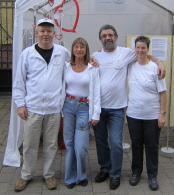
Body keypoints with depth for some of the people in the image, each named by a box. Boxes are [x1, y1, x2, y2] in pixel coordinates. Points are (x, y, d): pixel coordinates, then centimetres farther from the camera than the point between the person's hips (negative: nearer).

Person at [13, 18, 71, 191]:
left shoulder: (63, 52, 4)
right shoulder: (27, 53, 0)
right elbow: (19, 81, 3)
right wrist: (20, 104, -2)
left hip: (54, 108, 1)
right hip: (32, 107, -1)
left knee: (51, 144, 12)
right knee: (30, 144, 9)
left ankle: (49, 174, 29)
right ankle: (26, 175, 27)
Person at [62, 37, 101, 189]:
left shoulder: (93, 68, 0)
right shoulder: (66, 67, 4)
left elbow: (96, 92, -2)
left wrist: (96, 114, -6)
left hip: (84, 108, -2)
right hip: (68, 106, 2)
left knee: (81, 147, -5)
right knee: (69, 143, 7)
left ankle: (81, 176, 20)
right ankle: (70, 177, 23)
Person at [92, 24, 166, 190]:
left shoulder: (126, 53, 1)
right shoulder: (95, 56, 6)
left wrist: (159, 62, -1)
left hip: (116, 108, -2)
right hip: (98, 107, 3)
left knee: (115, 143, -2)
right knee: (100, 141, 13)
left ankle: (115, 174, 17)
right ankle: (104, 169, 33)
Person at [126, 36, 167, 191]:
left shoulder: (155, 68, -9)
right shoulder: (130, 66, 1)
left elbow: (163, 92, -8)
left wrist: (162, 113, -11)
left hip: (152, 115, -3)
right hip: (133, 114, 3)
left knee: (152, 146, 8)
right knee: (136, 144, 15)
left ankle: (152, 176, 23)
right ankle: (136, 172, 31)